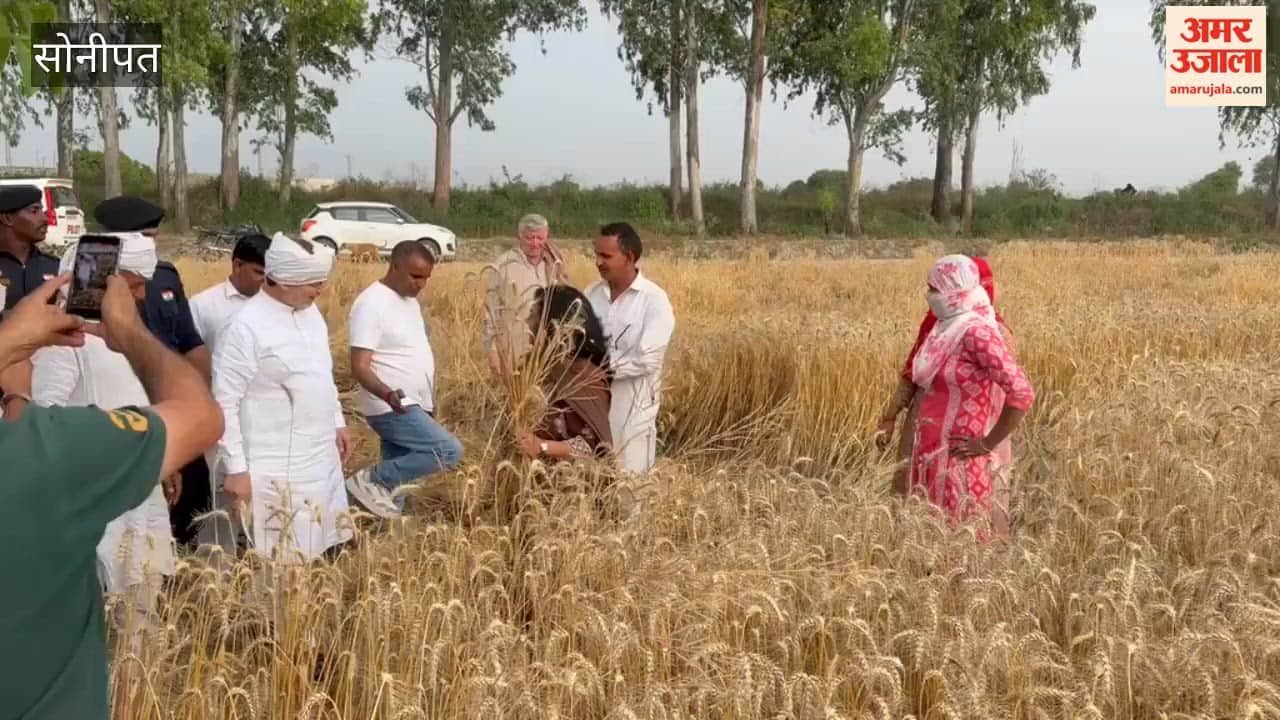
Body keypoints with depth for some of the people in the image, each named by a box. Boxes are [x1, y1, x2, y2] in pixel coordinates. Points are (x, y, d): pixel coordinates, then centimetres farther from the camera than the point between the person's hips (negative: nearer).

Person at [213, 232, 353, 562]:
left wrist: (337, 423, 19)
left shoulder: (311, 312, 7)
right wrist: (236, 468, -17)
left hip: (322, 460, 8)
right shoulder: (245, 327, -17)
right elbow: (224, 403, -17)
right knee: (280, 561, 1)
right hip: (275, 470, -8)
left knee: (327, 549, 15)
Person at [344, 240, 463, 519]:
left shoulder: (409, 300, 11)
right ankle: (371, 480, -8)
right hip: (390, 409, -9)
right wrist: (387, 394, -40)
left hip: (413, 406, 9)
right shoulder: (372, 304, -17)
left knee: (395, 479, 9)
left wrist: (429, 405, 22)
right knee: (450, 451, -18)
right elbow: (359, 366, -22)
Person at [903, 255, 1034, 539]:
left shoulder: (976, 332, -18)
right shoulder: (946, 329, 8)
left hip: (959, 458, -8)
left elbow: (1022, 393, -23)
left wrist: (988, 443, -16)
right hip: (933, 453, 8)